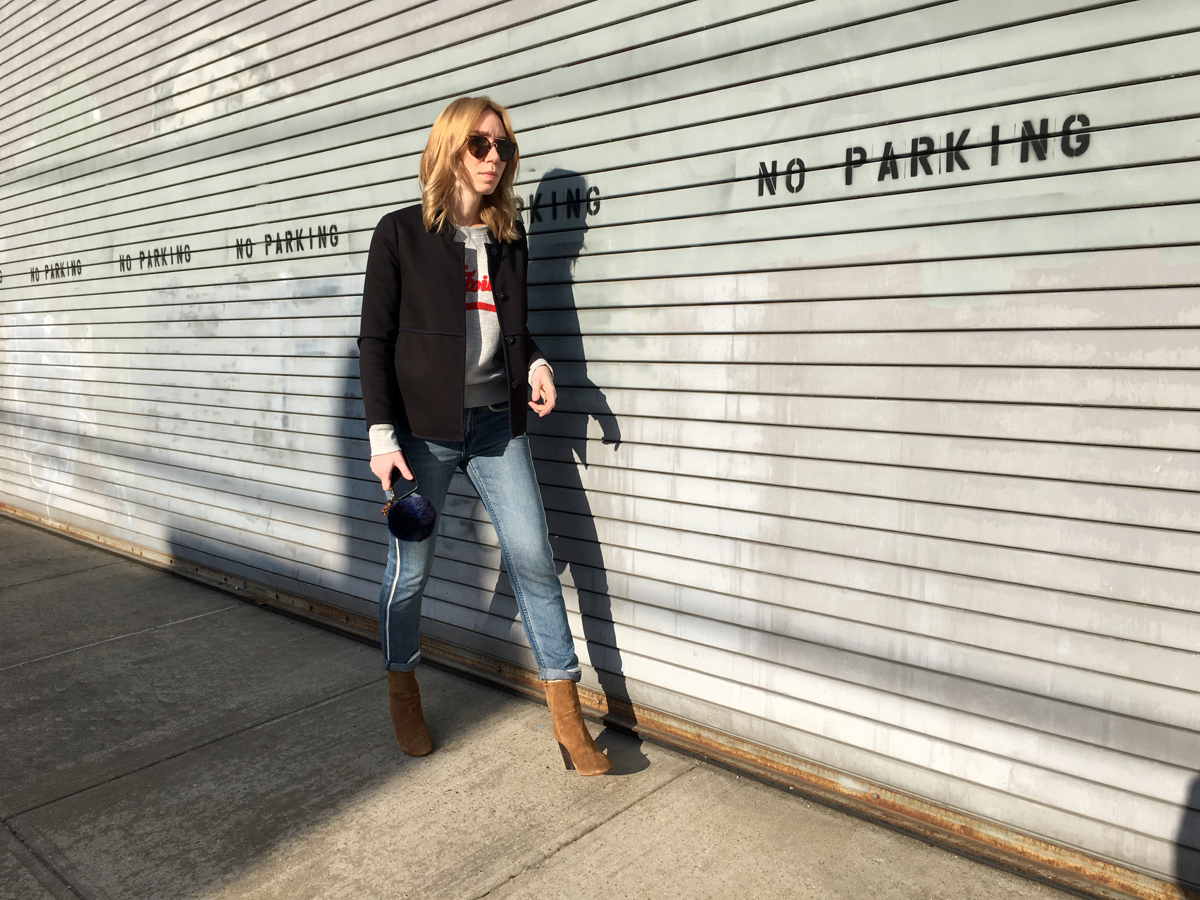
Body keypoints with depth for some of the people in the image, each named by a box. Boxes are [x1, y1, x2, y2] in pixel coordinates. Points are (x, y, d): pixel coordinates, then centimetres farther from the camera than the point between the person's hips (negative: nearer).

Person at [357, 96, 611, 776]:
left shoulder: (510, 237, 12)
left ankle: (567, 712, 9)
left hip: (498, 423, 4)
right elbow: (375, 339, -3)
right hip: (423, 426, -3)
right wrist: (382, 433, -11)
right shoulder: (402, 233, 0)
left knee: (534, 558, -1)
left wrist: (536, 364, -1)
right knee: (412, 566, 6)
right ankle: (403, 692, 31)